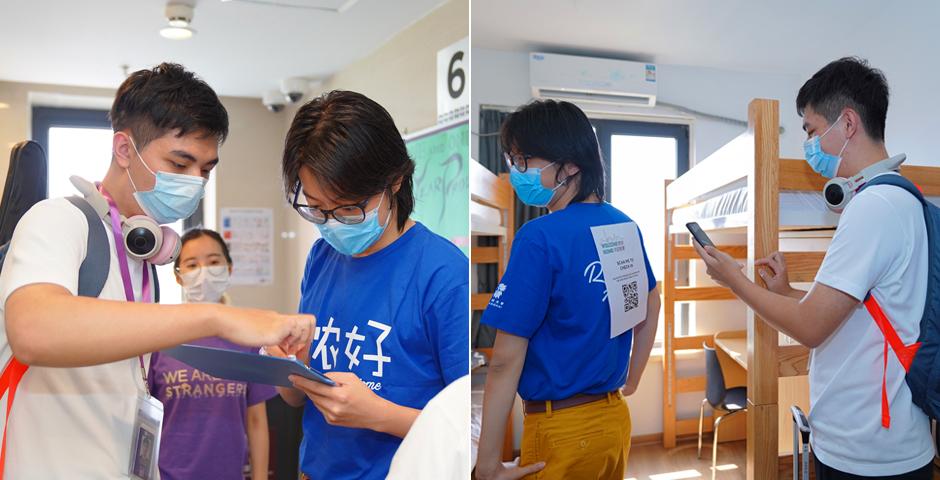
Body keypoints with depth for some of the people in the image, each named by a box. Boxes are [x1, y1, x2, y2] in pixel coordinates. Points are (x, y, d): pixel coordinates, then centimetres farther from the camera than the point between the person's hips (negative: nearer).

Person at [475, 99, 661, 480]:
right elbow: (650, 308, 17)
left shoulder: (540, 238, -20)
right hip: (616, 418, 7)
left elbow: (506, 359, -20)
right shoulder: (625, 226, 2)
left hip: (561, 430, -7)